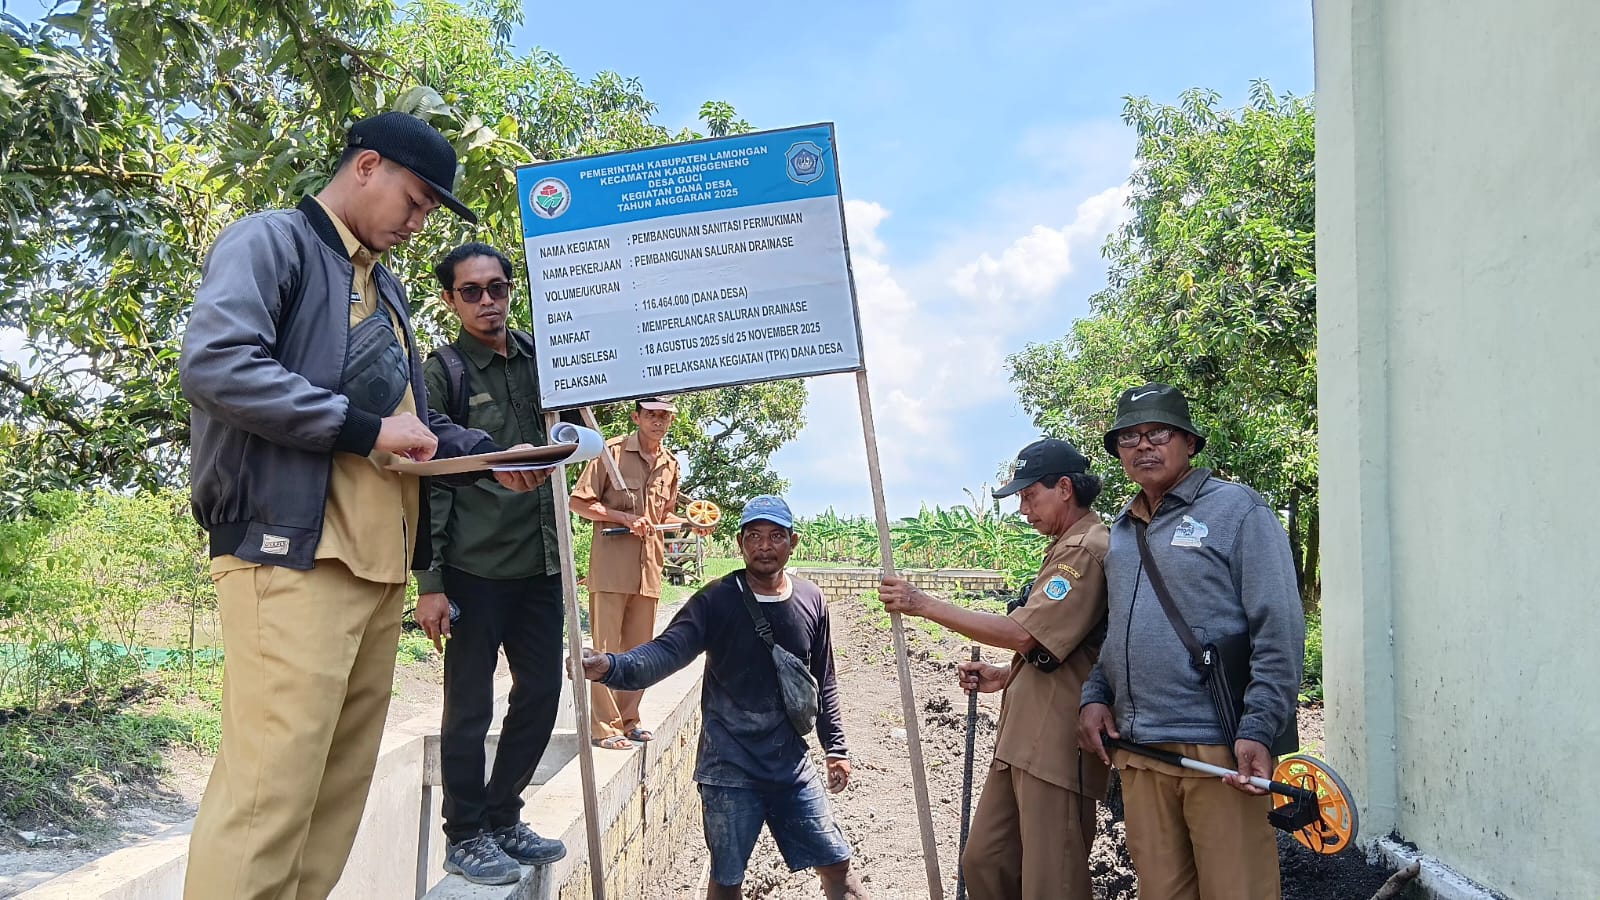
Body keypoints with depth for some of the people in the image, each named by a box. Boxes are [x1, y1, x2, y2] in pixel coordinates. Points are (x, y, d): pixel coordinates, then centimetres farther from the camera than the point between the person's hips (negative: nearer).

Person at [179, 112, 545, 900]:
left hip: (378, 563, 9)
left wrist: (483, 453, 11)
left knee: (340, 790, 9)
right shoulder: (270, 241, -1)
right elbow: (214, 363, -17)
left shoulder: (386, 287, 24)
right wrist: (364, 427, -15)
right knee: (270, 796, -9)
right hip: (292, 553, -8)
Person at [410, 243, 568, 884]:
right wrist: (429, 583, -12)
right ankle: (465, 837, 19)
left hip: (541, 564, 6)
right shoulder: (442, 372, -3)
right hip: (475, 568, -5)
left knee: (541, 694, 11)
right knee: (469, 706, 3)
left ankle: (503, 818, 28)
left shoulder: (539, 355, 10)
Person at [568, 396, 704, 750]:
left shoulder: (670, 463, 13)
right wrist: (625, 518, -16)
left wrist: (692, 523, 6)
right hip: (611, 564, -6)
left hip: (649, 566, 6)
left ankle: (628, 720, 23)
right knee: (607, 648, -3)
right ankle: (604, 726, 5)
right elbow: (578, 502, -7)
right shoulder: (611, 452, -5)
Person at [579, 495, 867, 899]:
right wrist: (611, 666, -45)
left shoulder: (811, 600, 1)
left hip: (791, 763, 3)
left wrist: (836, 748, 15)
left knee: (837, 864, 9)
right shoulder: (716, 600, -11)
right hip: (729, 769, -3)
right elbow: (668, 649, -27)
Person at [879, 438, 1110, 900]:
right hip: (1022, 740, 10)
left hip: (1057, 745, -10)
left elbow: (1024, 633, -21)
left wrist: (924, 604, -16)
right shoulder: (1066, 549, 20)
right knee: (983, 863, 13)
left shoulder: (1087, 550, -14)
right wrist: (1006, 676, 13)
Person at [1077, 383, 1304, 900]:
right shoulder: (1120, 530, 16)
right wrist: (1094, 696, 7)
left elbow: (1280, 630, -10)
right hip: (1136, 749, 6)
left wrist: (1258, 731, -16)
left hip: (1219, 749, -6)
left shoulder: (1236, 509, -4)